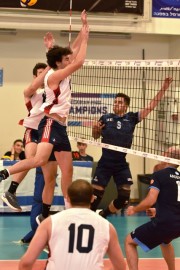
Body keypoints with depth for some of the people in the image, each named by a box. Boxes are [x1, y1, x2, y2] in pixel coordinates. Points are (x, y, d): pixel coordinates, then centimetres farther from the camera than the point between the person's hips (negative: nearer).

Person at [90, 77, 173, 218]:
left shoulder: (131, 118, 0)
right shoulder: (105, 118, 1)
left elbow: (151, 106, -4)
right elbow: (95, 137, 13)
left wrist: (163, 89, -12)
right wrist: (95, 129, -11)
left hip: (121, 164, 2)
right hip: (105, 163, -2)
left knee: (124, 197, 2)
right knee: (95, 193, -4)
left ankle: (103, 215, 23)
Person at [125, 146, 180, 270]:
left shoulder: (159, 175, -6)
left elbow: (150, 201, -16)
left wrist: (134, 209, 2)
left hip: (164, 223, -7)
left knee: (129, 241, 9)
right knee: (165, 241, 40)